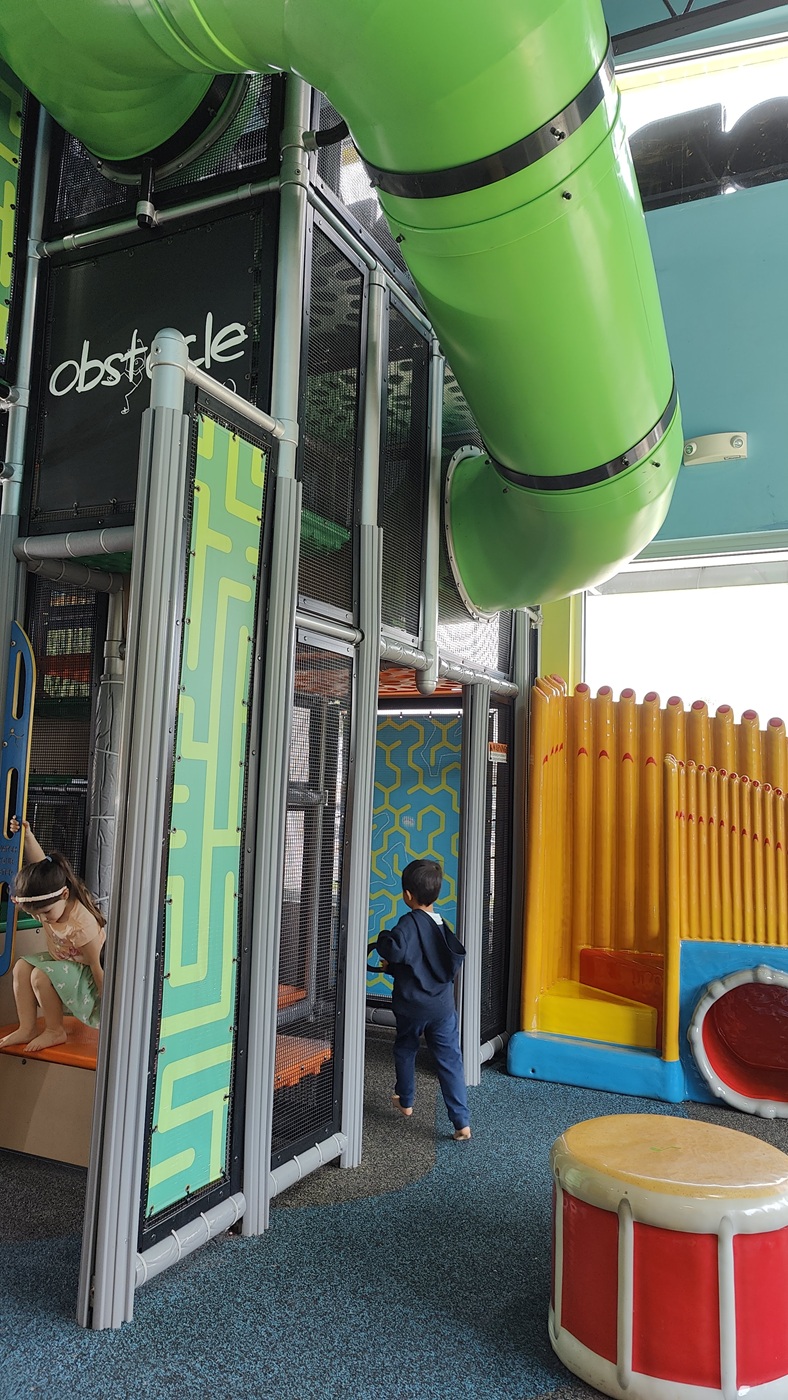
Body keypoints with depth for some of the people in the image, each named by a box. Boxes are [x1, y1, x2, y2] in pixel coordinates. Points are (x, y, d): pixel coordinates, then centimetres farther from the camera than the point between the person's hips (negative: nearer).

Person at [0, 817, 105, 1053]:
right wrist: (27, 836, -6)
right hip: (62, 963, 9)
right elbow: (41, 865, 0)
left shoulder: (82, 925, -35)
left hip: (85, 974, -8)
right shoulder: (49, 901, -15)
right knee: (22, 966, -10)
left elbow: (97, 967, -26)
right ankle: (27, 1029, -3)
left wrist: (107, 1004, -18)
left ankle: (55, 1031, -7)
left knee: (41, 975, -28)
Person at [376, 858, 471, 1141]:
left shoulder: (409, 923, -16)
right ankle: (462, 1122, 0)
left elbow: (395, 950, -34)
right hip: (443, 1006, 4)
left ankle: (405, 1101, 39)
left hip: (412, 1006, -4)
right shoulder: (441, 925, 7)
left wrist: (384, 937, -10)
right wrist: (394, 967, 25)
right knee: (450, 1061, 4)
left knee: (405, 1051, 21)